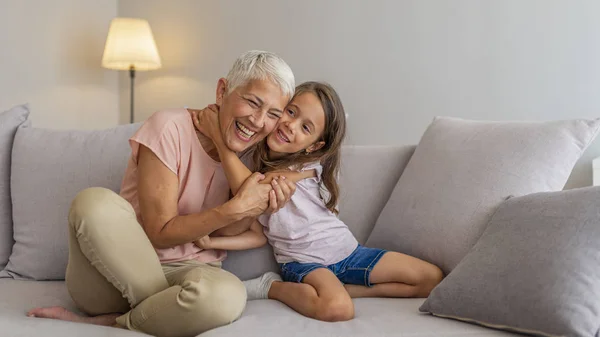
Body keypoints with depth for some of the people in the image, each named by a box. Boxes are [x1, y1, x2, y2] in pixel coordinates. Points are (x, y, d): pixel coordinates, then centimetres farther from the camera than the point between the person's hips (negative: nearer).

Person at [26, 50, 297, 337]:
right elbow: (159, 234, -14)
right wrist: (235, 208, -23)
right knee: (96, 203, -35)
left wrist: (255, 210, -17)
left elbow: (223, 232, 3)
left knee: (227, 295, -35)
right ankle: (165, 311, -14)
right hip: (111, 277, -2)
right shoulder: (170, 129, -13)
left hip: (184, 271, 3)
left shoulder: (251, 152, 3)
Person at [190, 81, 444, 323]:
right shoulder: (245, 165, -2)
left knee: (433, 277, -10)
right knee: (336, 308, -38)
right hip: (304, 261, -2)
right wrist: (211, 241, -17)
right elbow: (259, 235, -1)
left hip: (346, 250, 3)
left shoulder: (310, 165, -8)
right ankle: (271, 286, -10)